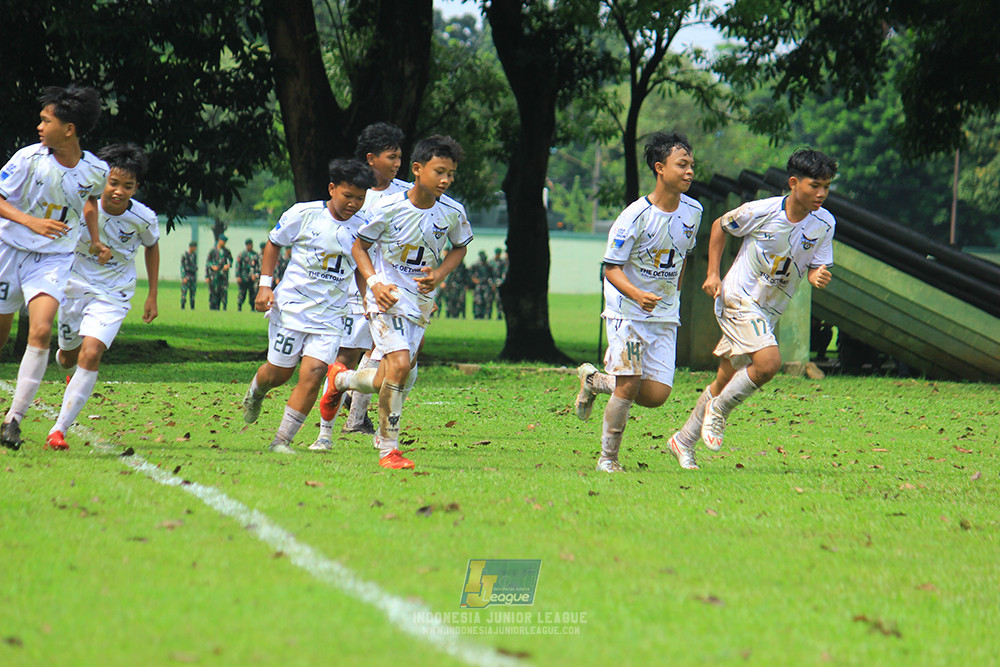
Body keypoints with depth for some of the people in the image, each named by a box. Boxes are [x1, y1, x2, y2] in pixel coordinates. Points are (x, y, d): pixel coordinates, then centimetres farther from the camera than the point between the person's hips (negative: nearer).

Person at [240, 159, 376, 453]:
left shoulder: (362, 228, 2)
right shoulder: (304, 214, -7)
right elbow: (273, 243, 6)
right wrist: (265, 285, -1)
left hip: (330, 315, 2)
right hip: (292, 305, -2)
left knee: (313, 373, -14)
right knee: (280, 371, 8)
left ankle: (282, 440, -5)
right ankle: (255, 391, 46)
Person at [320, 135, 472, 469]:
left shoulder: (453, 212, -5)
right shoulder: (389, 208, -14)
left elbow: (459, 248, 15)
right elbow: (359, 246, 0)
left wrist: (438, 275, -4)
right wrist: (375, 283, -15)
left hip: (422, 300, 5)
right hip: (389, 296, -5)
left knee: (388, 383, 7)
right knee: (400, 364, -24)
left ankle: (341, 379, 40)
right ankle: (388, 448, -11)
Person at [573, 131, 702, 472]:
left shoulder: (692, 211, 1)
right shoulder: (637, 215, -16)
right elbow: (611, 267, -14)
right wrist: (637, 295, -31)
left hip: (665, 316, 5)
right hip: (627, 312, -5)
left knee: (657, 394, -4)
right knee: (629, 384, -14)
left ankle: (596, 380, 24)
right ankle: (608, 458, 4)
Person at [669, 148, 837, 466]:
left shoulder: (824, 223, -7)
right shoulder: (761, 211, -16)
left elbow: (816, 269, 0)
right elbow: (720, 226, 1)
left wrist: (818, 277, -24)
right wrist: (713, 274, -2)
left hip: (770, 310, 5)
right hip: (738, 298, -5)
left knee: (726, 379, 12)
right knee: (769, 362, -26)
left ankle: (684, 441, 27)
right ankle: (718, 410, -2)